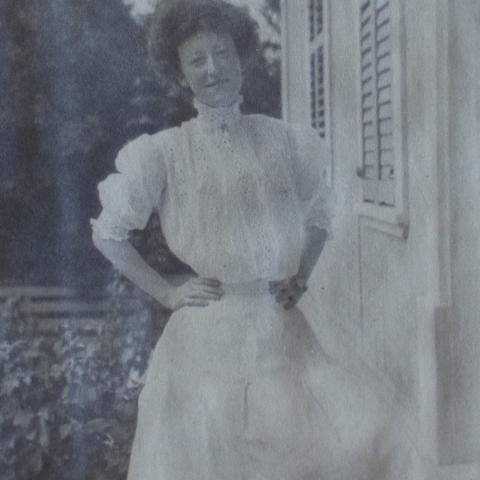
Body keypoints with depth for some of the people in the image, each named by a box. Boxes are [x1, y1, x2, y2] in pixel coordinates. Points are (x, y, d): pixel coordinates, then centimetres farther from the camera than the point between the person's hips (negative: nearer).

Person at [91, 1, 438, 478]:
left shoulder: (286, 141, 4)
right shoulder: (165, 152, -4)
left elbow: (319, 217, 20)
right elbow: (107, 233, 5)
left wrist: (301, 277, 4)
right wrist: (167, 293, -1)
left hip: (282, 333, 2)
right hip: (207, 339, -2)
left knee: (365, 433, -9)